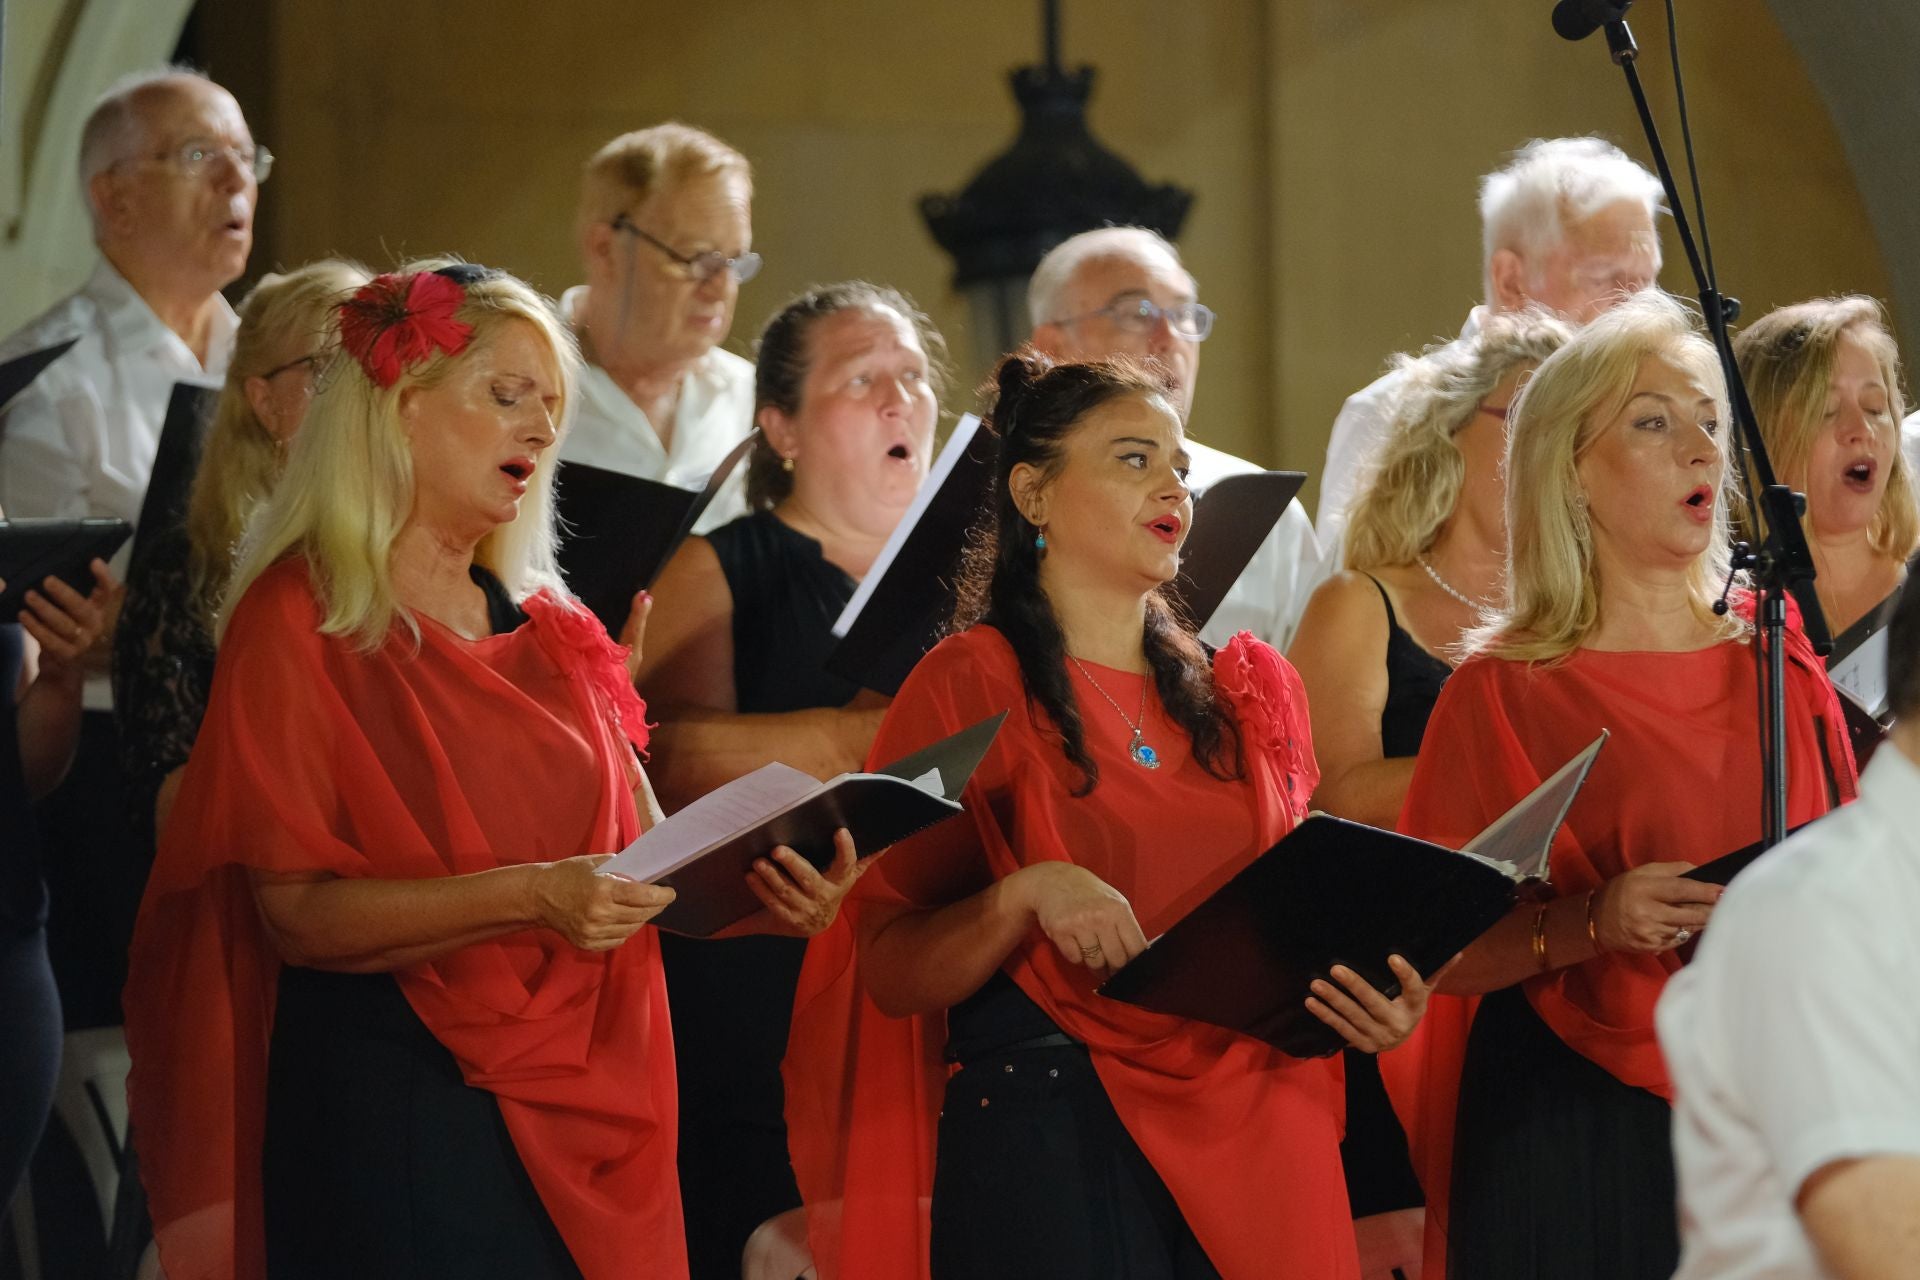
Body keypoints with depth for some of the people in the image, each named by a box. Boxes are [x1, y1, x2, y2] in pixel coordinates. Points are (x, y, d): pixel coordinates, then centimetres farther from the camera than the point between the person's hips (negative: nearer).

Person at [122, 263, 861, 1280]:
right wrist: (528, 899, -25)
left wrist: (755, 896, -9)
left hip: (582, 1108, 6)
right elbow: (295, 910, -13)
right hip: (393, 1109, -6)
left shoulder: (547, 633, 15)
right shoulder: (300, 619, -4)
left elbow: (639, 865, 12)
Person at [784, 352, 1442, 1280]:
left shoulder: (1242, 696, 14)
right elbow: (889, 972, -5)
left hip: (1255, 1136, 5)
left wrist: (1370, 1002, 0)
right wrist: (1023, 897, -22)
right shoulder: (970, 687, -1)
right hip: (1051, 1135, -5)